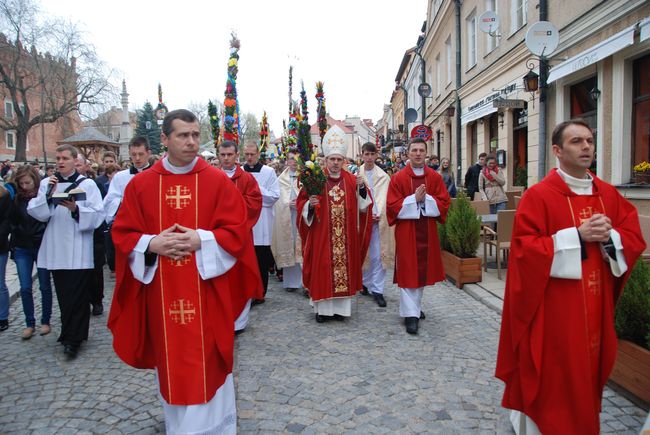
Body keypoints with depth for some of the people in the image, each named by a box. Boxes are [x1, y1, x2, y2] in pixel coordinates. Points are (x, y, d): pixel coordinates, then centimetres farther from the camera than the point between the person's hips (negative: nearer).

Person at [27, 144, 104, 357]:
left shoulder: (87, 184, -1)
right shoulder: (47, 183, 10)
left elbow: (97, 215, -7)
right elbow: (40, 214, 3)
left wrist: (76, 209, -22)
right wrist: (48, 194, -11)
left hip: (79, 251, -4)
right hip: (56, 249, 4)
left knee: (76, 295, -2)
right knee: (64, 295, 12)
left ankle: (72, 339, 7)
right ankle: (72, 334, 26)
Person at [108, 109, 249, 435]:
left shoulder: (218, 181, -3)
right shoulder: (140, 184, 2)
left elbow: (236, 233, -6)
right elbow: (122, 234, 4)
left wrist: (200, 240, -20)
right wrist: (152, 244, -14)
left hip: (205, 291, -2)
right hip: (161, 293, 2)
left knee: (206, 363, 5)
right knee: (170, 359, 15)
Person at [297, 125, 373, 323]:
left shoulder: (352, 181, 5)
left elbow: (363, 206, 3)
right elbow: (302, 204, 1)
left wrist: (361, 188, -11)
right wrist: (310, 205, -20)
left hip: (346, 237, 2)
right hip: (322, 236, -2)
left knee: (344, 266, 6)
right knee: (322, 269, 2)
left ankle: (341, 307, 19)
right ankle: (322, 308, 16)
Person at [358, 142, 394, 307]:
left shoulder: (383, 176, 4)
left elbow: (384, 199, -4)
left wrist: (378, 214, -19)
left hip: (379, 219, -1)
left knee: (378, 255, -3)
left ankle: (377, 289, 3)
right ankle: (367, 283, 28)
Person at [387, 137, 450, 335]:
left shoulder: (435, 177, 4)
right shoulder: (398, 178, -4)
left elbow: (444, 202, 0)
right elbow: (393, 206, -9)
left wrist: (426, 199, -16)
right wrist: (414, 199, -19)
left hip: (427, 231, 4)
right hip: (406, 231, -3)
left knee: (423, 270, 13)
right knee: (408, 271, -2)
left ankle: (416, 305, 31)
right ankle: (410, 314, 3)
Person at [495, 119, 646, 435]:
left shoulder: (609, 195, 8)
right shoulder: (538, 196, -11)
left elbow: (634, 240, 8)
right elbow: (524, 248, -17)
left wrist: (609, 236, -13)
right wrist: (577, 236, -22)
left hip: (596, 307, 6)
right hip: (554, 310, -6)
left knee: (588, 370, 18)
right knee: (553, 379, 5)